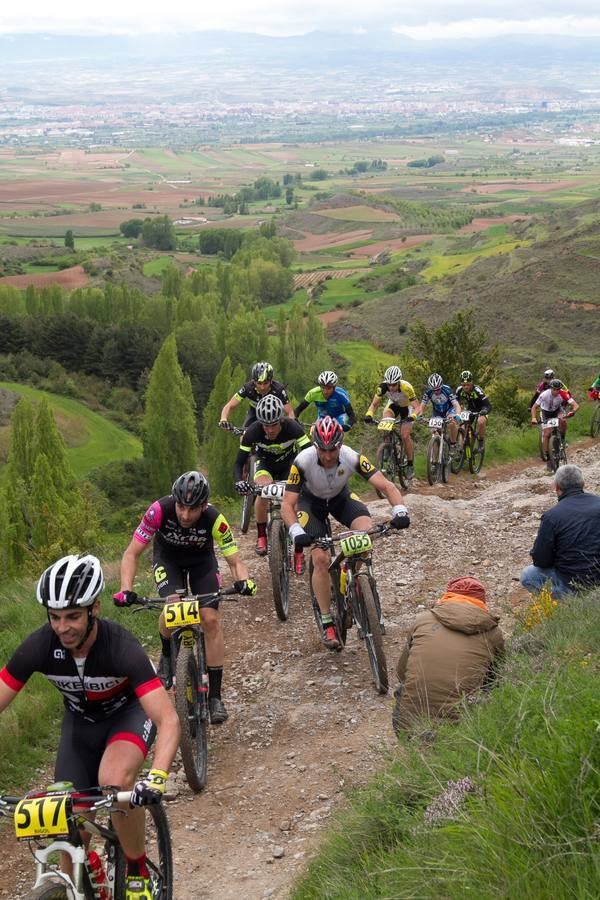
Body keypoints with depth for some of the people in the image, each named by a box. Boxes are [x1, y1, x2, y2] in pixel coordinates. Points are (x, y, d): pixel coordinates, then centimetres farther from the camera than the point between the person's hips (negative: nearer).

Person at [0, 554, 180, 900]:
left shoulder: (122, 647, -36)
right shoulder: (39, 646, -27)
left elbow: (169, 721, -41)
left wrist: (157, 777, -58)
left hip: (129, 711, -4)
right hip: (80, 720, 4)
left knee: (114, 780, -33)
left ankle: (139, 871, -9)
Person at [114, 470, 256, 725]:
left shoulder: (214, 519, -33)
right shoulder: (159, 510, -34)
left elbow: (235, 561, -26)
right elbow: (132, 553, -28)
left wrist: (243, 581, -48)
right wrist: (126, 589, -42)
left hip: (201, 560, 1)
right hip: (167, 558, 0)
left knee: (211, 618, -15)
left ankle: (215, 696, -6)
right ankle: (167, 656, 3)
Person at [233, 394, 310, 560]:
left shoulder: (292, 427, -32)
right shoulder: (252, 432, -30)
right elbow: (239, 463, -26)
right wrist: (239, 481, -47)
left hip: (289, 463, 0)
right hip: (265, 464, 0)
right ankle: (261, 536, -14)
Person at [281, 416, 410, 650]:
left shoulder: (352, 457, -31)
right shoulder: (303, 461, -34)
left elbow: (386, 485, -33)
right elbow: (287, 504, -32)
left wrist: (400, 510, -52)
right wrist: (297, 532, -50)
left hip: (340, 498, 2)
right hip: (311, 501, -2)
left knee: (367, 530, -28)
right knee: (321, 558, -18)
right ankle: (327, 623, -5)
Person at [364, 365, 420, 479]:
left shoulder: (406, 388, -38)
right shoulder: (382, 387, -30)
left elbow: (417, 407, -37)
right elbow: (374, 404, -23)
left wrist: (412, 415, -58)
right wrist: (369, 414, -43)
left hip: (407, 407, -3)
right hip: (393, 405, 3)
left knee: (405, 436, -15)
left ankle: (410, 465, 2)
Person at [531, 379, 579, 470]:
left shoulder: (563, 394, -30)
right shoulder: (544, 394, -32)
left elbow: (576, 405, -34)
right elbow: (534, 407, -24)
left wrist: (572, 412, -55)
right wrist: (533, 418, -41)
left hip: (557, 410, 1)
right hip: (546, 413, -1)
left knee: (563, 420, -33)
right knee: (546, 434, -11)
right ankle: (548, 458, -1)